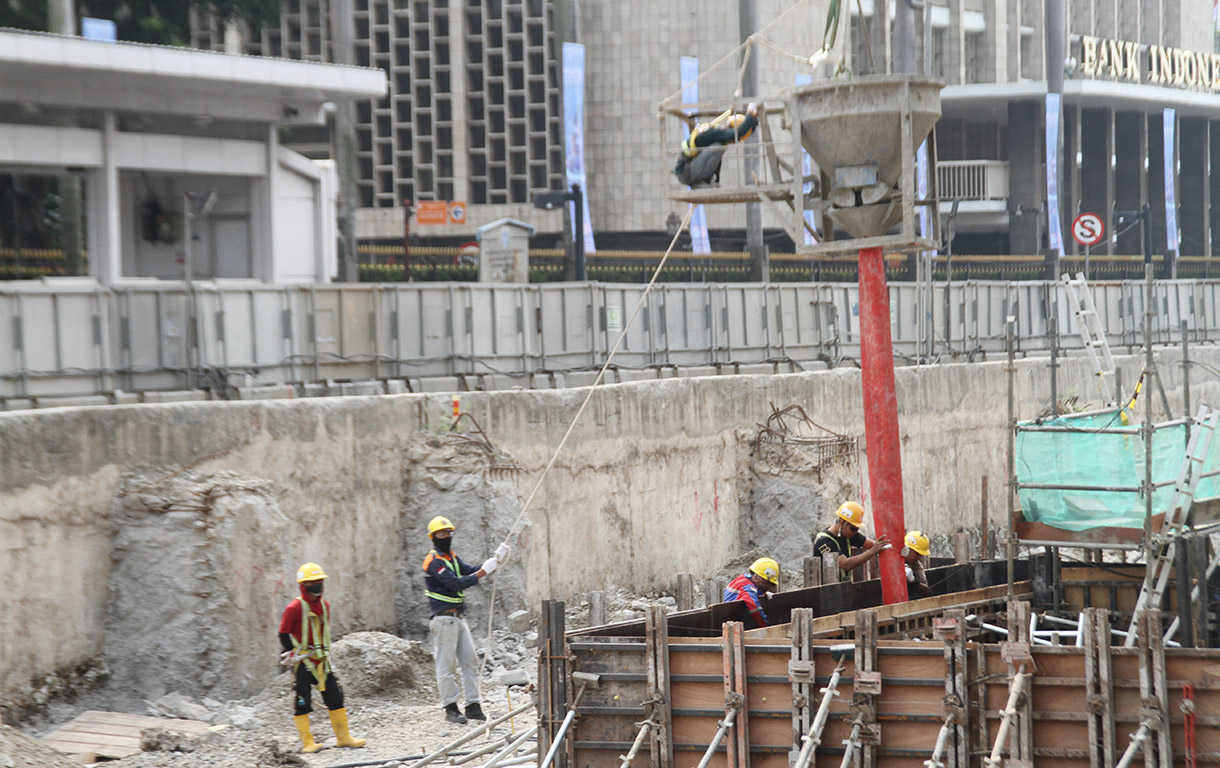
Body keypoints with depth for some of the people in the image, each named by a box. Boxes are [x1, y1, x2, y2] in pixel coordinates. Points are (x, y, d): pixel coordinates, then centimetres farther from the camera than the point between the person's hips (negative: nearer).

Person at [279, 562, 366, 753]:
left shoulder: (325, 606, 9)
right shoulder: (295, 608, -12)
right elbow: (284, 634, -7)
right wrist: (292, 654, -9)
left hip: (321, 659, 6)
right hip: (302, 661, -6)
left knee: (335, 696, 5)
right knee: (302, 701, -3)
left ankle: (343, 737, 11)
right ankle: (307, 742, 1)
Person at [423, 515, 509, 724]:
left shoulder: (452, 557, 18)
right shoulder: (433, 561, -11)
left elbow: (470, 572, 8)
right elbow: (456, 583, -19)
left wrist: (493, 562, -6)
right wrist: (483, 572, -18)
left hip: (459, 618, 9)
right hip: (444, 619, -9)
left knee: (470, 661, 6)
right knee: (446, 664, -4)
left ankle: (473, 706, 9)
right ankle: (450, 708, 0)